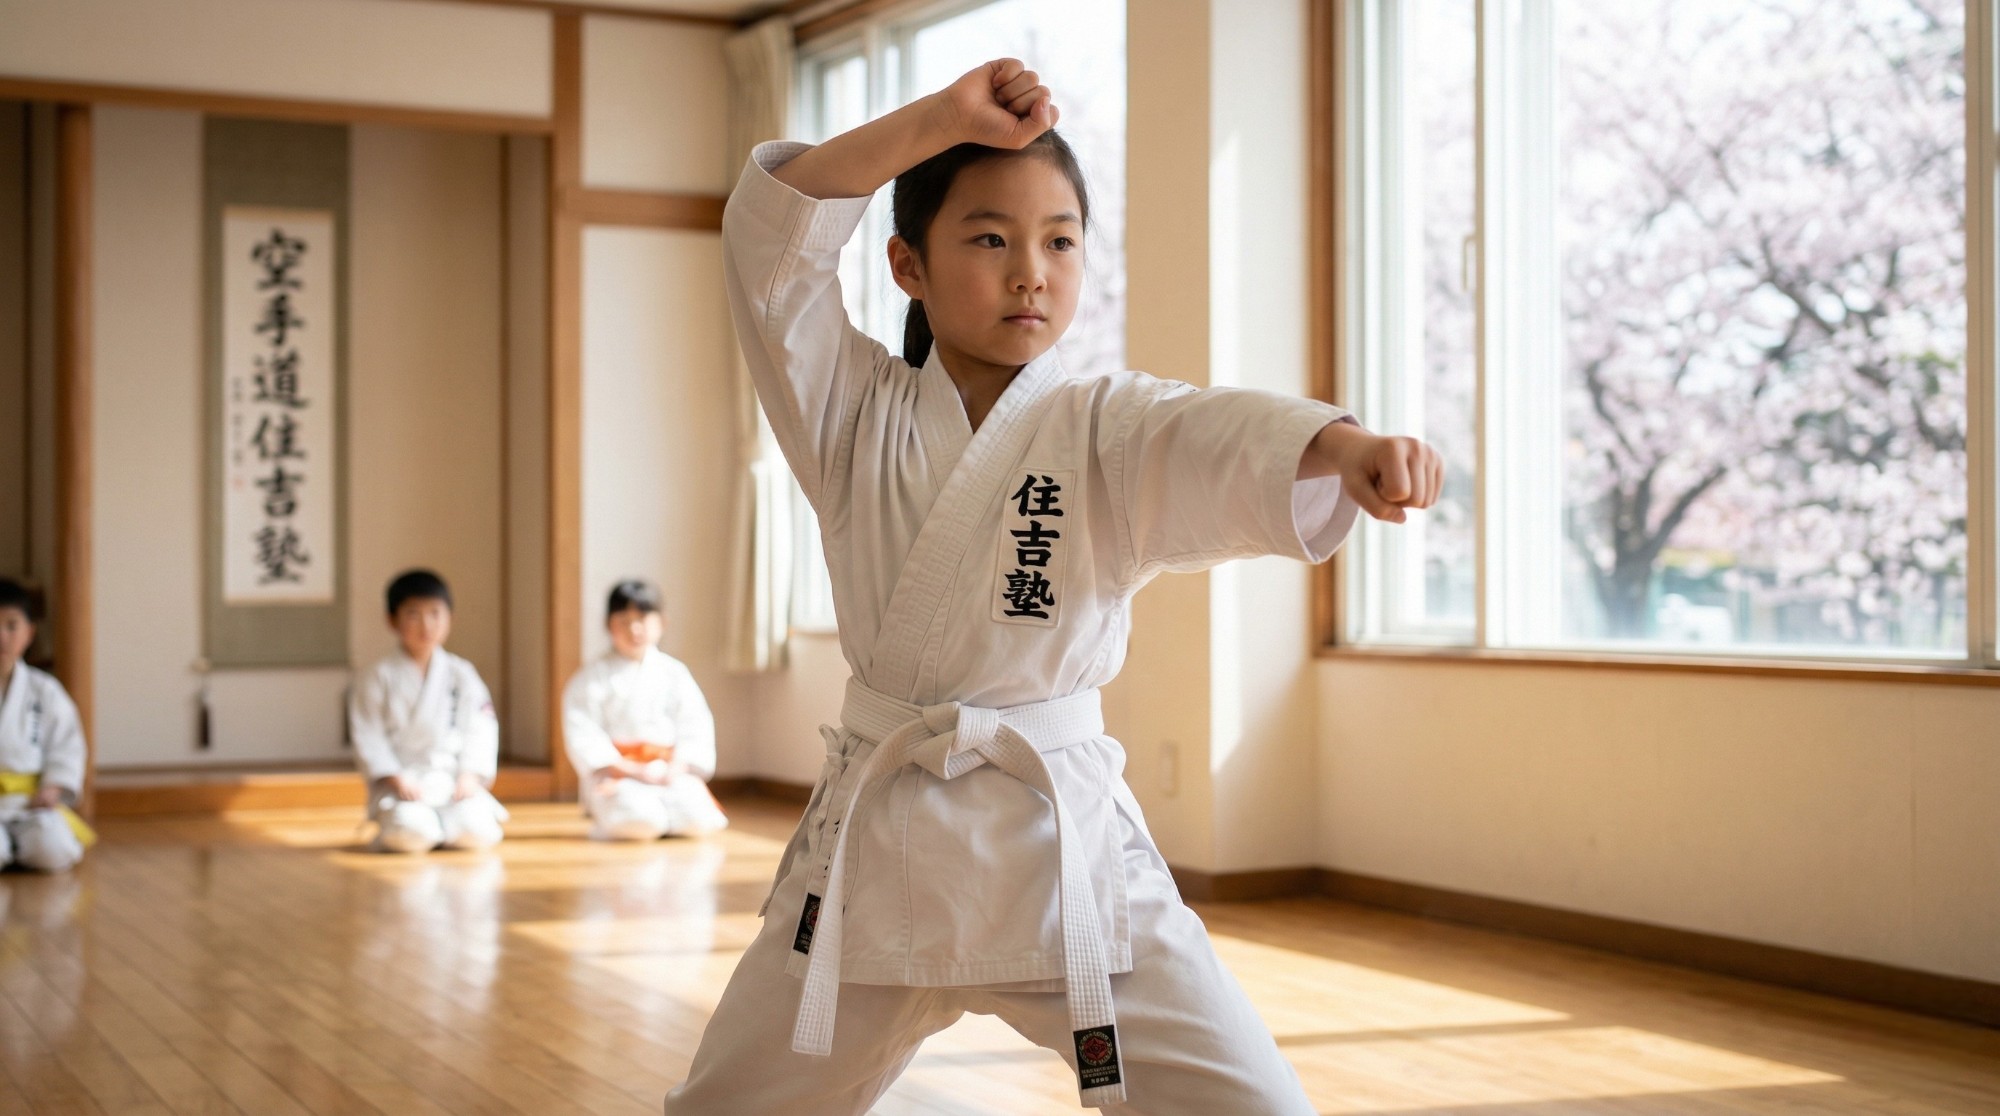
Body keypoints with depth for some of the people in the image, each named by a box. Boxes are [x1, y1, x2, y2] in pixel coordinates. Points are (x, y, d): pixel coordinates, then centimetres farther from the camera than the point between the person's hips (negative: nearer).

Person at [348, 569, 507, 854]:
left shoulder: (461, 674, 5)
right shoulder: (379, 679, -1)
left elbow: (480, 729, 2)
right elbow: (368, 737, -5)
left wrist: (469, 775, -11)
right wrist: (396, 778, -15)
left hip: (454, 781, 2)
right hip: (402, 782, -2)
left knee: (475, 832, -22)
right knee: (410, 834, -31)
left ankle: (444, 824, 11)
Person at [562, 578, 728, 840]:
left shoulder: (673, 673, 9)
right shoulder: (593, 677, 0)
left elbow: (695, 727, 4)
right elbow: (582, 733, -9)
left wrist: (675, 769, -13)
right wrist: (630, 770, -16)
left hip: (670, 770, 3)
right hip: (614, 772, -3)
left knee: (697, 818, -23)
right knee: (640, 820, -31)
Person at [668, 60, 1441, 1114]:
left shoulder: (1110, 429, -3)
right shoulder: (856, 412, 3)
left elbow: (1233, 443, -25)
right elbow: (771, 234, -9)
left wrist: (1346, 449, -47)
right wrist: (943, 118, -19)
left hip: (1060, 842, -2)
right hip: (872, 838, 2)